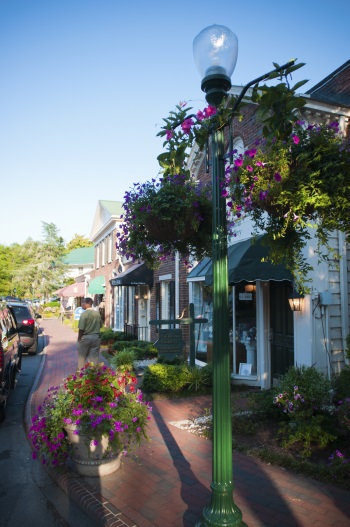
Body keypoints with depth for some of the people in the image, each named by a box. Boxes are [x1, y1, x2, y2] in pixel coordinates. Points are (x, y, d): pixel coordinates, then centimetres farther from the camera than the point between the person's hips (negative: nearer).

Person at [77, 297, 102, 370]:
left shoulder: (84, 314, -14)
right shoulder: (97, 313, 2)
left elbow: (81, 328, -15)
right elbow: (100, 326, 8)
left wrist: (79, 339, -4)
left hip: (85, 337, -4)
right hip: (96, 337, 4)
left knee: (82, 356, 11)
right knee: (94, 357, 9)